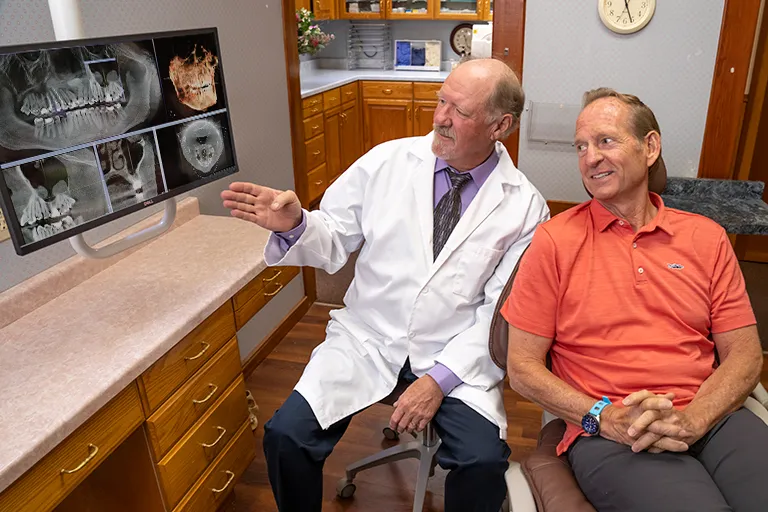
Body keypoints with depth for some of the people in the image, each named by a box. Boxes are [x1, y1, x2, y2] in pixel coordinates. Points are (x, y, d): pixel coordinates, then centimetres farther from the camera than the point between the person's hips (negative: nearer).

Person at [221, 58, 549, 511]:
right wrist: (294, 225, -20)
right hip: (366, 337, 2)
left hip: (456, 354, -1)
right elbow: (334, 244, 2)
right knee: (285, 436, -16)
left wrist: (440, 378, -13)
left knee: (485, 462, -23)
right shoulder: (386, 161, -1)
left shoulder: (525, 206, -5)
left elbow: (502, 310, -6)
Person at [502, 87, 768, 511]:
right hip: (607, 436, -4)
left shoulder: (706, 238, 11)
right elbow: (522, 369, -1)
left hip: (710, 420, 4)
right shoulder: (554, 241, 0)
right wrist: (605, 417, -13)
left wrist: (691, 419, -10)